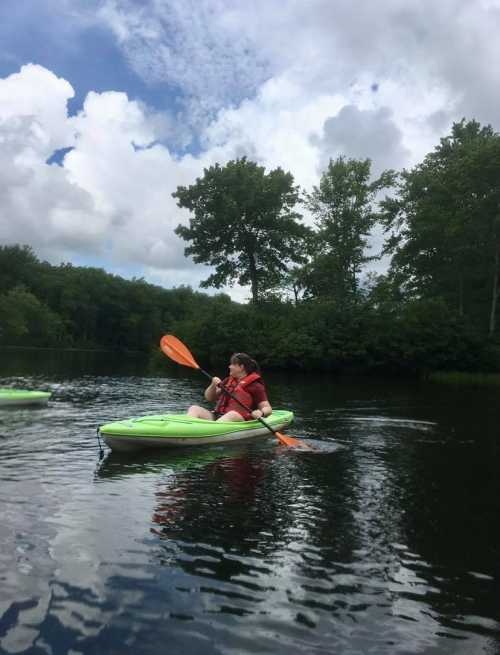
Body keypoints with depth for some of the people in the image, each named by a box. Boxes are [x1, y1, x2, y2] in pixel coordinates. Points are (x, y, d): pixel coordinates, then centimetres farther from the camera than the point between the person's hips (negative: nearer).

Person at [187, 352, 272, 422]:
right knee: (194, 408, -13)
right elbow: (209, 398, 22)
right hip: (217, 416, 6)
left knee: (233, 414, -39)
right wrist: (213, 385, 2)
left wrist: (261, 413, -24)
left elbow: (268, 408, -1)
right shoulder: (228, 381, 19)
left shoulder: (255, 385, 2)